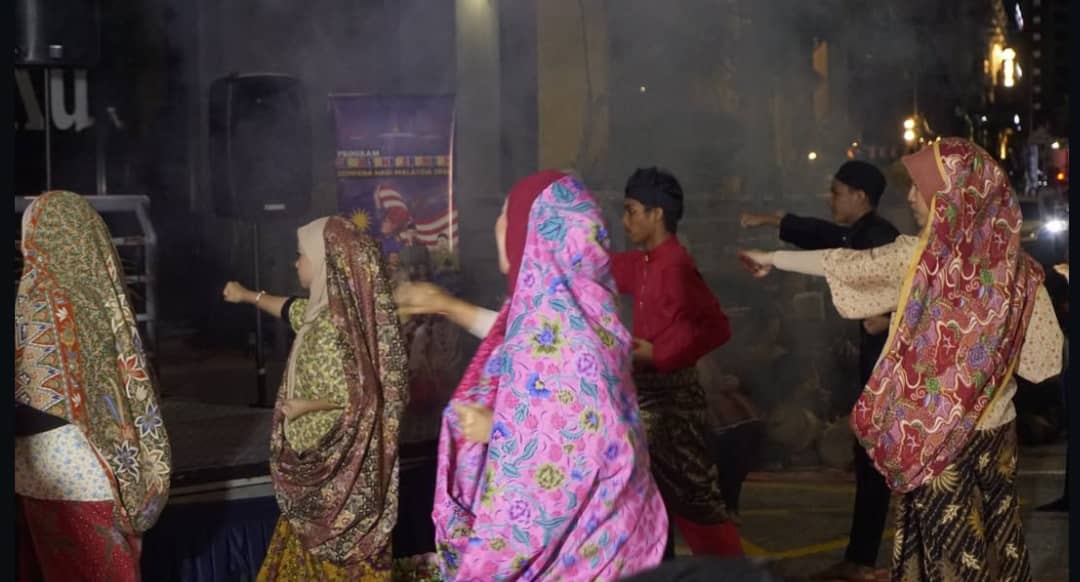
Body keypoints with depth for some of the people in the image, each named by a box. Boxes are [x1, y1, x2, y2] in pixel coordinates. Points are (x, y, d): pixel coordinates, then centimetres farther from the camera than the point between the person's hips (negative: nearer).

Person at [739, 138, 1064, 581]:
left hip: (936, 436, -2)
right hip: (996, 430, 3)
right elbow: (1045, 360, -4)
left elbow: (843, 265, 2)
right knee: (996, 544, 11)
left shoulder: (916, 257, -13)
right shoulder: (1015, 268, -7)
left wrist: (772, 258, 17)